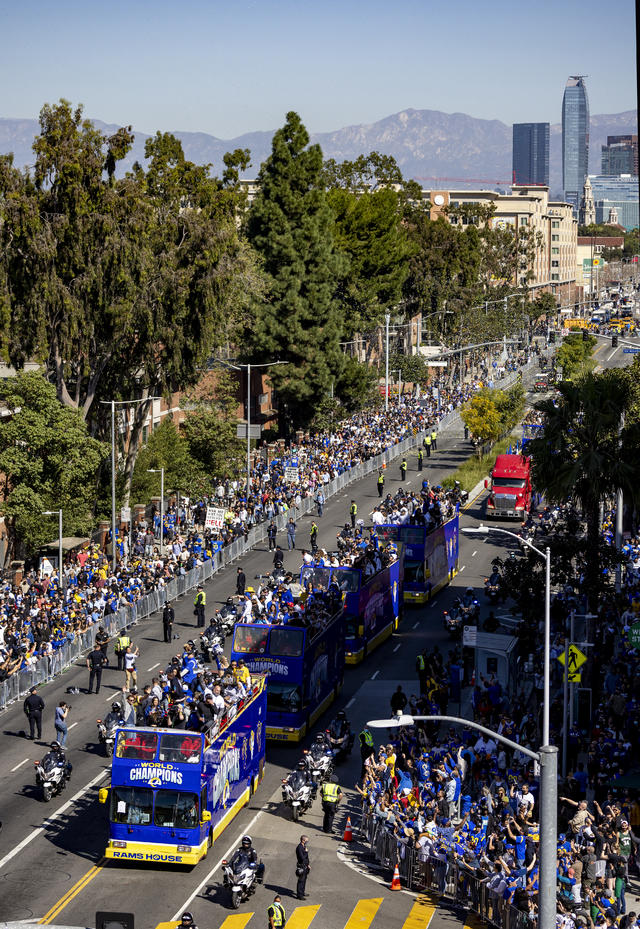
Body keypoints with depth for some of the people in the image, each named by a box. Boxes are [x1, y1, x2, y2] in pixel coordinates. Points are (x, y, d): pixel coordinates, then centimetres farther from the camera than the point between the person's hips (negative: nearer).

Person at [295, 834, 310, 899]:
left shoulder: (303, 846, 11)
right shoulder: (299, 847, -21)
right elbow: (302, 858, -28)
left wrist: (308, 865, 21)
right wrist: (306, 852, -17)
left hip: (305, 866, 10)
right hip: (301, 866, -10)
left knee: (304, 880, 19)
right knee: (301, 881, -5)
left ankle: (302, 892, 32)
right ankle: (299, 895, 0)